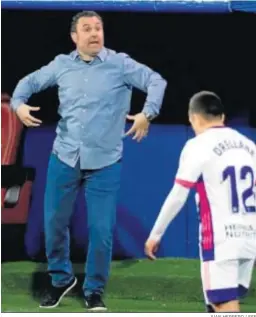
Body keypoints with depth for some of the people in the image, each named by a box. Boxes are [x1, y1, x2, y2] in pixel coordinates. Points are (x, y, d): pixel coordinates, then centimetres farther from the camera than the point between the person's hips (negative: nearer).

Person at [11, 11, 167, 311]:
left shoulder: (119, 64, -5)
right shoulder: (61, 64, 4)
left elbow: (156, 81, -7)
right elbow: (30, 81, 17)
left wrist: (147, 113, -23)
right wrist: (18, 103, -3)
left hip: (105, 162, -3)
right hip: (64, 157, 3)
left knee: (101, 229, -1)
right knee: (54, 221, 8)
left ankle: (94, 291, 17)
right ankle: (62, 278, 30)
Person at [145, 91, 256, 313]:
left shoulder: (198, 146, -5)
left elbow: (178, 197, -7)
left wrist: (156, 234, 1)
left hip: (219, 240, -6)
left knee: (226, 307, -8)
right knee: (225, 305, 17)